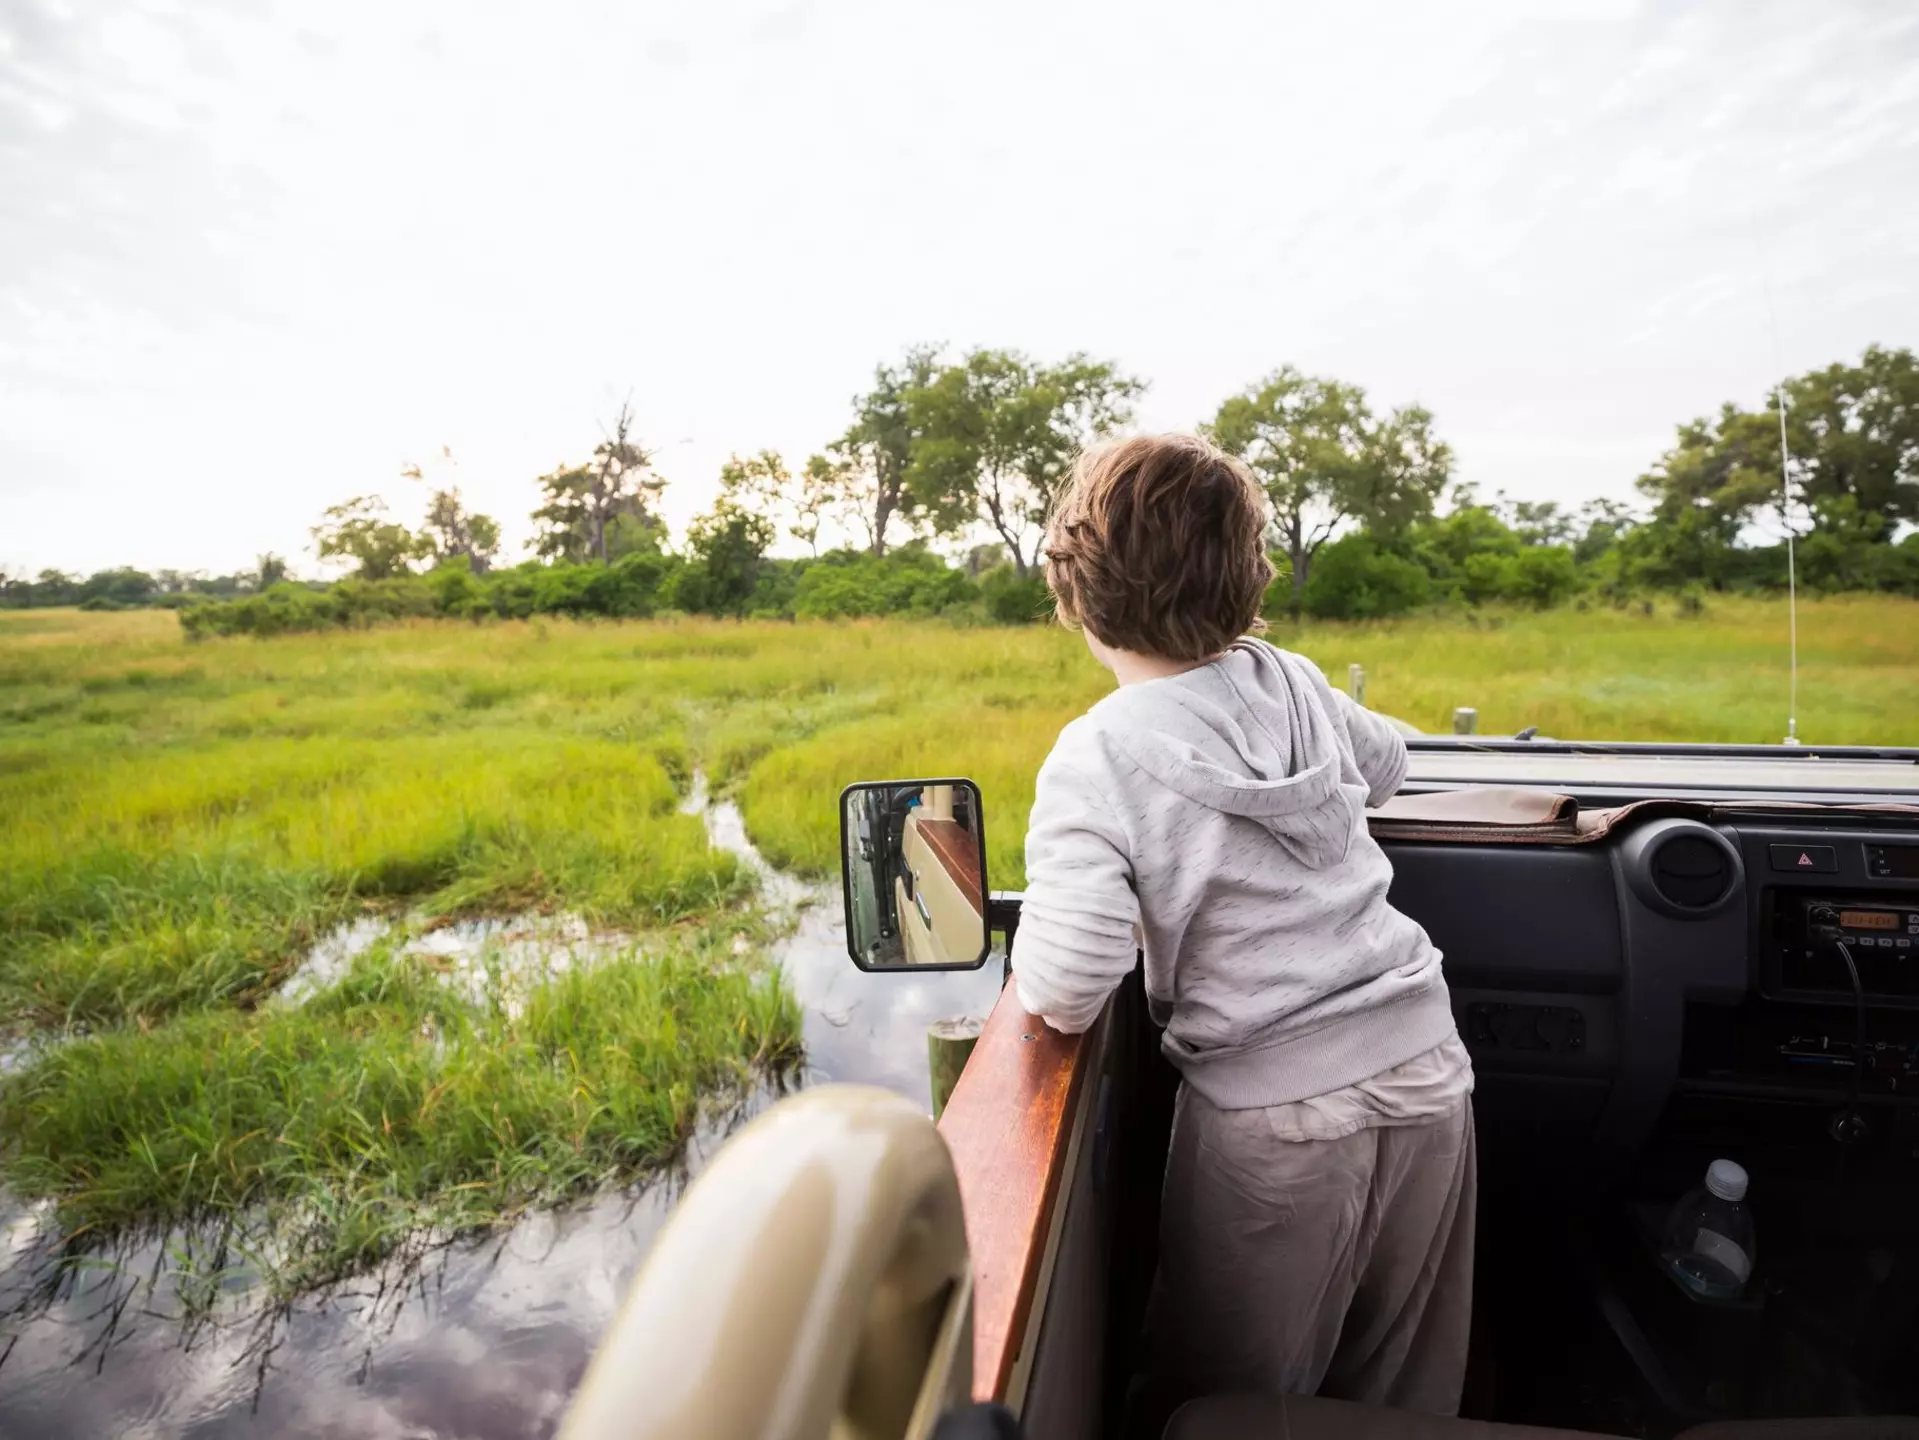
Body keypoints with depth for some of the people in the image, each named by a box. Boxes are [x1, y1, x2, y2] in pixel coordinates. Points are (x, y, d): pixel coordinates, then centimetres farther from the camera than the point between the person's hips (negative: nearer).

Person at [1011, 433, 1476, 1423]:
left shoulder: (1096, 759, -18)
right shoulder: (1288, 681, -2)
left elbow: (1062, 995, -24)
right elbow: (1385, 764, 20)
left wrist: (1030, 950, -3)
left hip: (1277, 1120, -5)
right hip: (1426, 1072, 6)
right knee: (1404, 1396, 26)